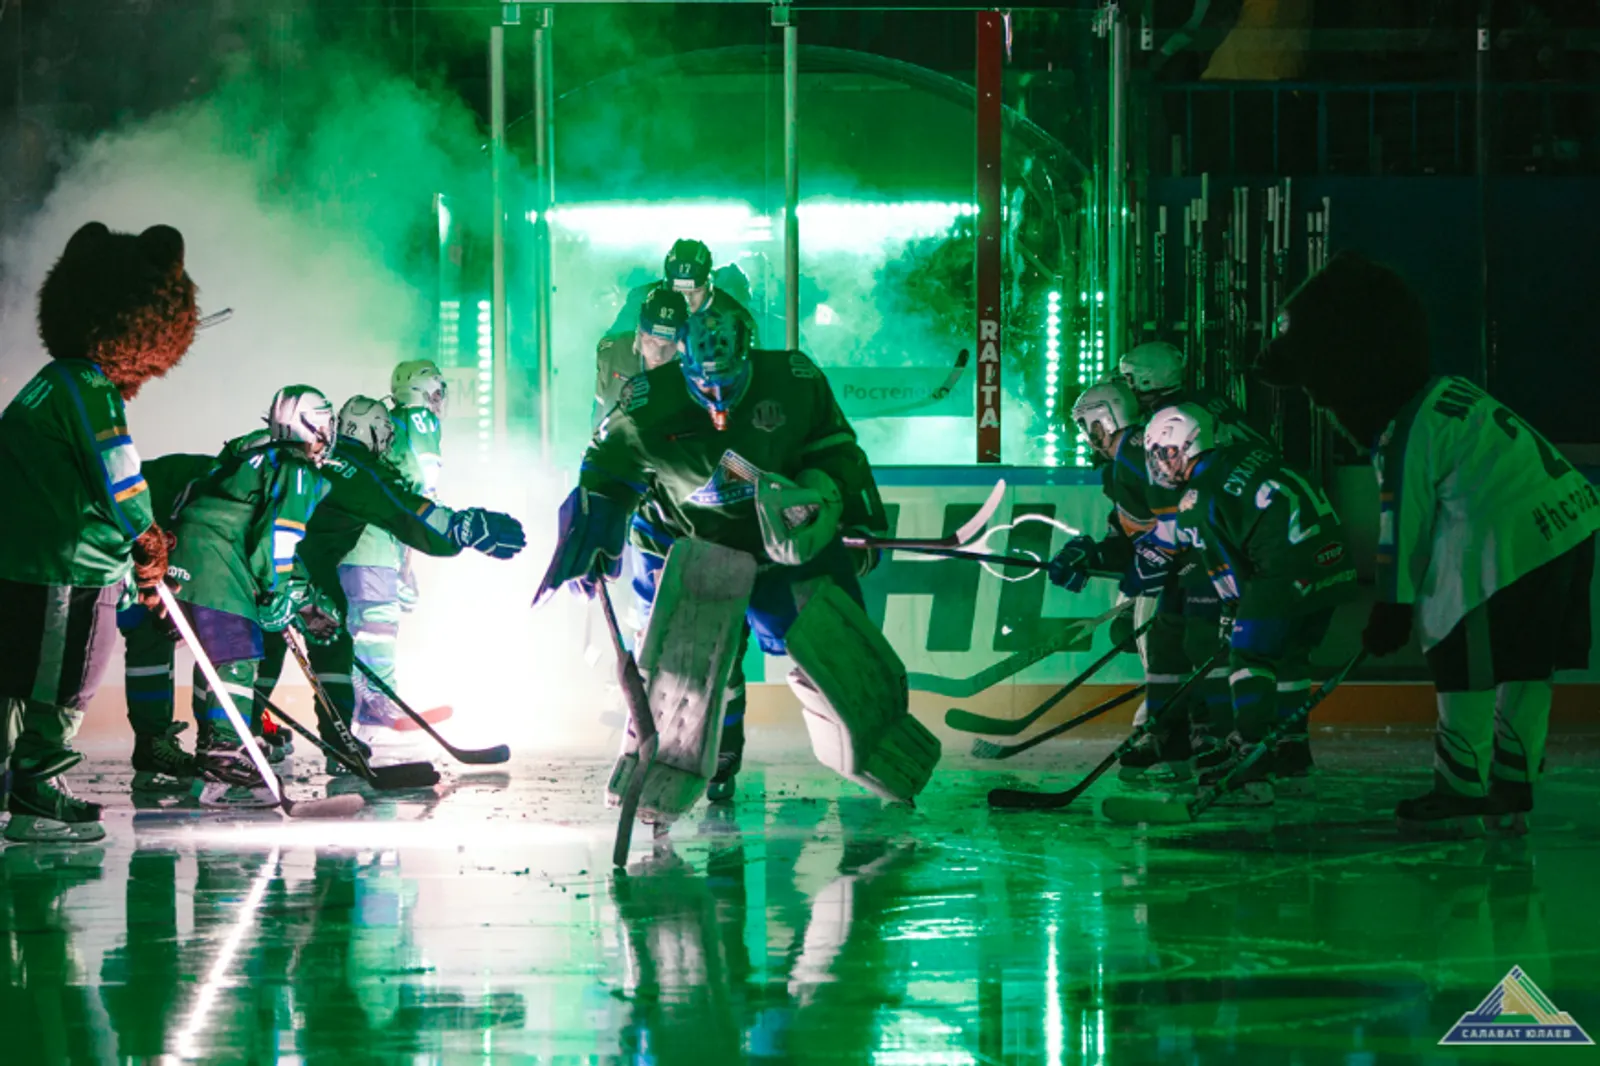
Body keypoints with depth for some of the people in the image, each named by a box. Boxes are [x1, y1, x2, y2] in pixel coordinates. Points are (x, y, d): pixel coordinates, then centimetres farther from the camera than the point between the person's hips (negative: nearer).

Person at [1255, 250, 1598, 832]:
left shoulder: (1405, 436, -12)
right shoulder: (1448, 393, 18)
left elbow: (1404, 528, -9)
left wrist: (1391, 610, -1)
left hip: (1512, 542, -10)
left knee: (1461, 659, -1)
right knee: (1523, 672, 16)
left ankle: (1460, 792, 0)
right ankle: (1512, 788, 22)